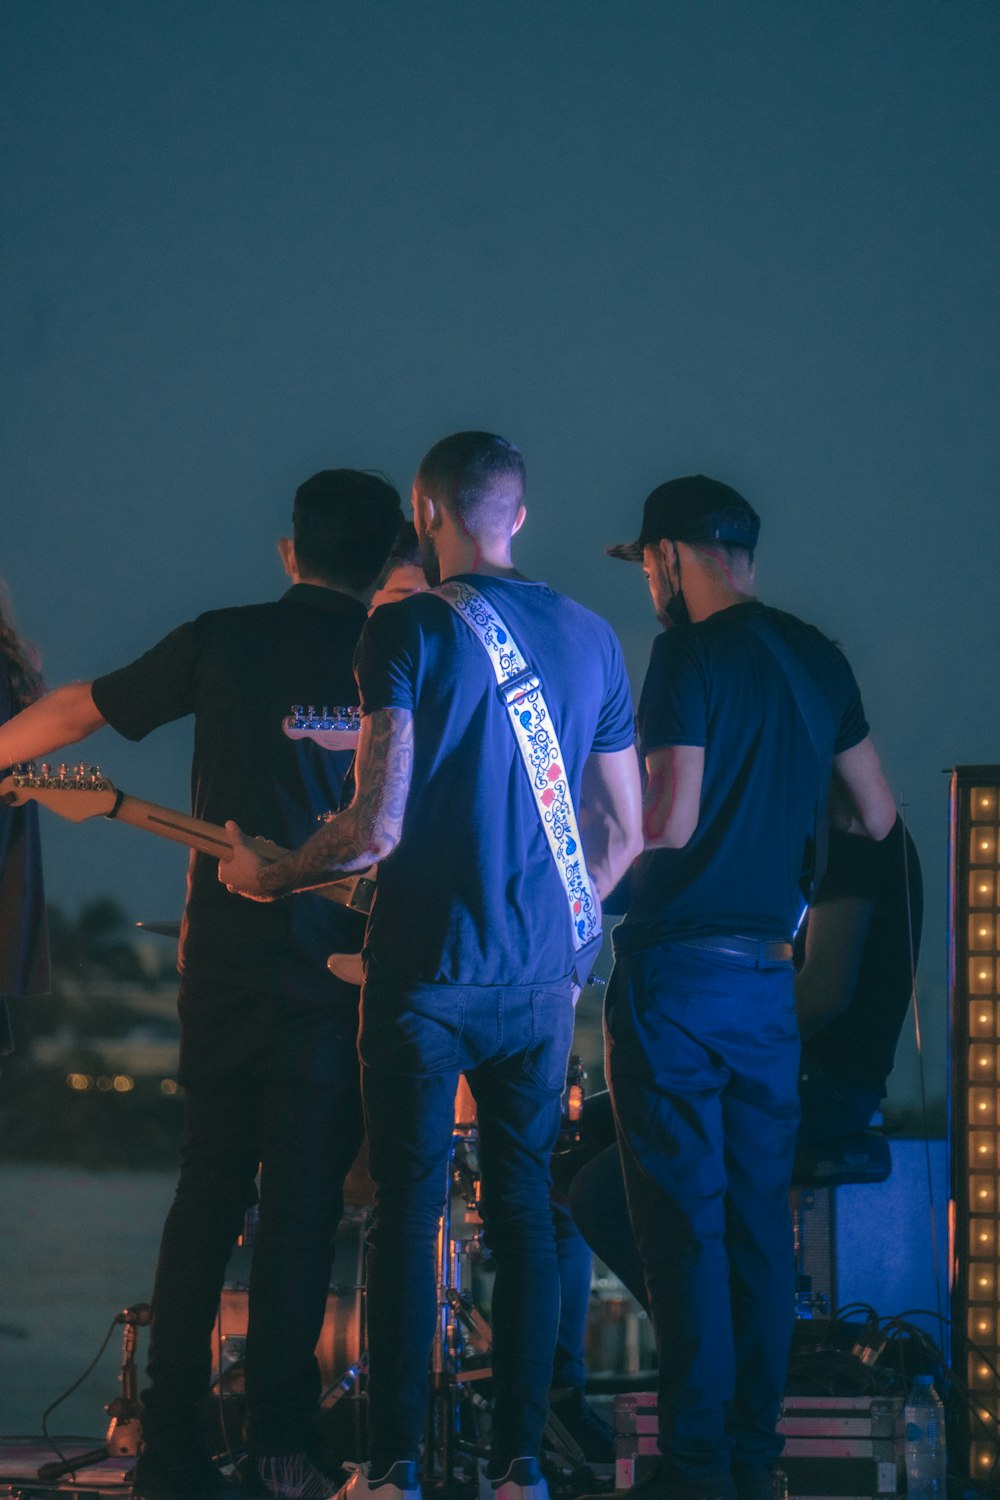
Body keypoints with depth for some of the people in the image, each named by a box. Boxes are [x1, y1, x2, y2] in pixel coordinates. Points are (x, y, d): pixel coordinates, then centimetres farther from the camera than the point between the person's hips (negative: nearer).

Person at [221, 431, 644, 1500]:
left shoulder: (407, 631, -9)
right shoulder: (589, 637, 7)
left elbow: (378, 827, -16)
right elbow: (622, 835, 10)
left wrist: (270, 877, 0)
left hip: (424, 970, -4)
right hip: (541, 974, 4)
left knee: (406, 1211, 1)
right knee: (523, 1210, 9)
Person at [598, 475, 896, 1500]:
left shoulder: (692, 654, -11)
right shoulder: (817, 657, 10)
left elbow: (669, 823, -17)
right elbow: (878, 816, 15)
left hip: (679, 974, -6)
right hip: (772, 972, 7)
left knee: (683, 1221, -5)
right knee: (758, 1215, 10)